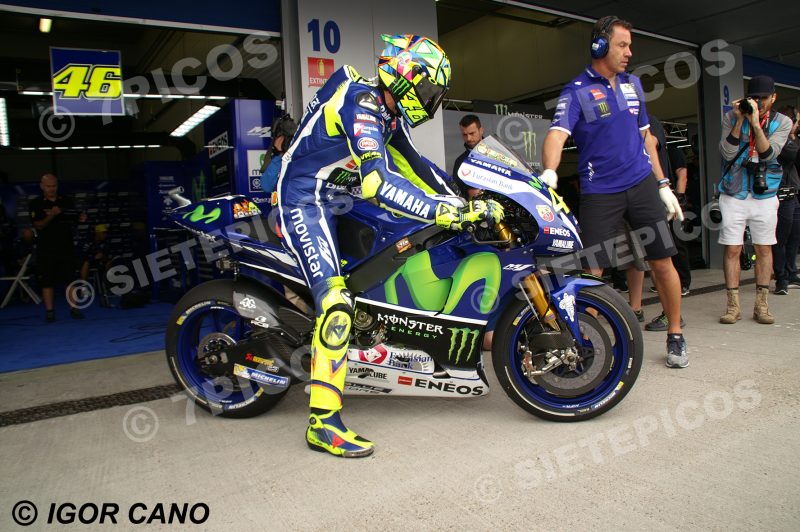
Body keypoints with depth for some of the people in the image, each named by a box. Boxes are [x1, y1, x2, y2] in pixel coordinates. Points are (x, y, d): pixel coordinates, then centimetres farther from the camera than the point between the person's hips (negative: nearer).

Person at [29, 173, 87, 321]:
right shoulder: (36, 204, 0)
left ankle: (73, 308, 7)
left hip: (66, 246, 2)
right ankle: (49, 311, 7)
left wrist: (81, 218, -8)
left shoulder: (67, 201, 10)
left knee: (70, 279, 2)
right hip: (46, 249, -2)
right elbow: (39, 225, -10)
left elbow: (73, 220, 16)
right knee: (47, 281, 1)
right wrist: (51, 215, -27)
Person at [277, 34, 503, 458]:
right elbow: (377, 183, -37)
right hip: (305, 200, -10)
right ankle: (323, 423, -21)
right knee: (336, 300, -24)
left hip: (337, 196, 10)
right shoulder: (361, 106, -22)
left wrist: (462, 202, 5)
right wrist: (446, 213, -42)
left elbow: (412, 163, 15)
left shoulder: (387, 110, 9)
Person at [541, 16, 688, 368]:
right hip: (599, 192, -4)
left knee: (662, 262, 4)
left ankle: (675, 337, 21)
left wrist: (663, 185, 17)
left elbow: (644, 135, 20)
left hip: (642, 184, 4)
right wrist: (549, 171, -41)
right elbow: (557, 133, -21)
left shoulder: (633, 84, 14)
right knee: (591, 272, -5)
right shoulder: (576, 92, -4)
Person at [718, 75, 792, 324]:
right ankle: (733, 305, 3)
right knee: (732, 249, -3)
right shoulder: (731, 117, 1)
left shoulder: (782, 122, 2)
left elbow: (769, 154, -13)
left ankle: (761, 305, 12)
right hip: (733, 194, -1)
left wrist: (755, 123, -21)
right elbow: (727, 153, -10)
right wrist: (740, 121, -15)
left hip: (764, 195, 1)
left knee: (764, 249, 4)